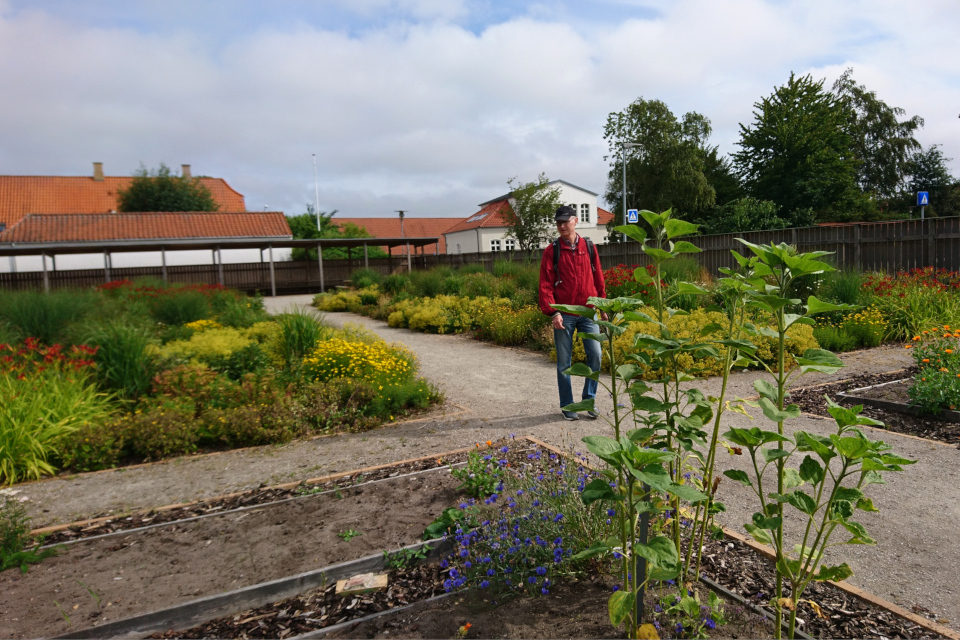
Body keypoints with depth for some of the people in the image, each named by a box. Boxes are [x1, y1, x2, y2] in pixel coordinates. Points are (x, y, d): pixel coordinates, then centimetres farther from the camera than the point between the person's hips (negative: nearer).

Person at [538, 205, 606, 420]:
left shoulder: (589, 247, 6)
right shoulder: (551, 251, -1)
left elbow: (599, 279, 11)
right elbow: (545, 284, -6)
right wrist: (552, 312, -16)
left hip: (588, 313, 2)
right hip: (564, 314, -2)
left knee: (595, 354, -4)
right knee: (564, 362, 5)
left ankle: (589, 399, 14)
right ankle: (567, 405, 18)